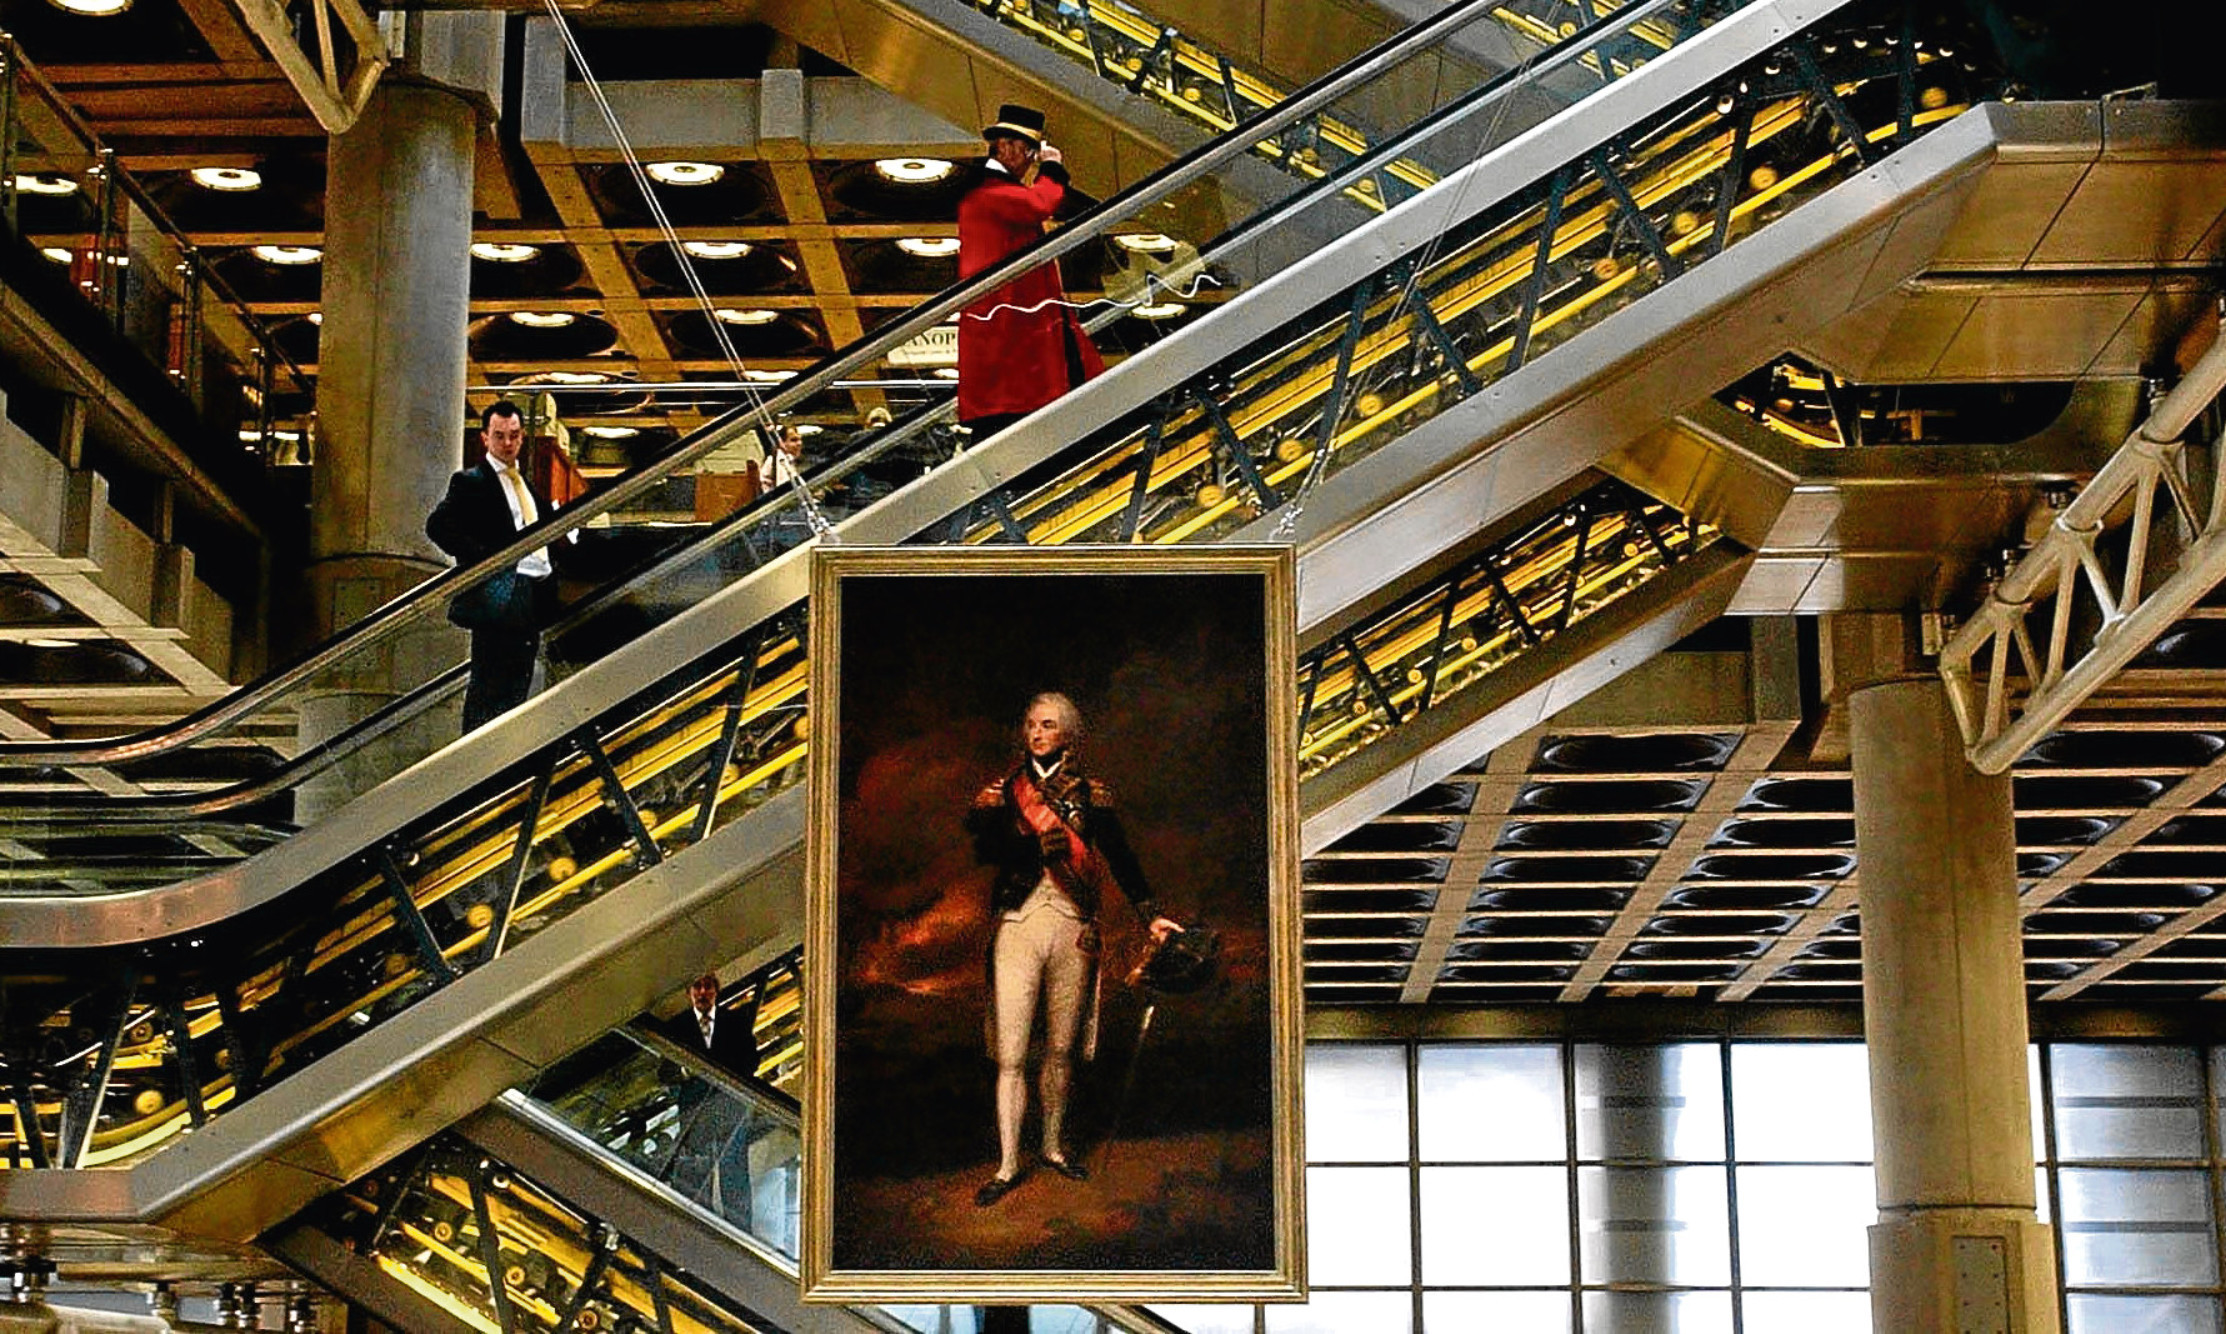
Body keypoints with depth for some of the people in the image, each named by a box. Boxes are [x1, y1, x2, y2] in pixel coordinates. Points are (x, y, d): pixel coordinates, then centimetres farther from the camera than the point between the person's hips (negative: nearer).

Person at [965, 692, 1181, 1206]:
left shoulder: (1090, 793, 8)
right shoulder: (1007, 789, 8)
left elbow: (1121, 858, 3)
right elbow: (985, 850, -4)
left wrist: (1150, 916, -5)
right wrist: (1038, 845, -22)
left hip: (1072, 930, 1)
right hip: (1017, 927, -1)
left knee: (1061, 1049, 9)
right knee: (1010, 1055, -4)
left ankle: (1054, 1147, 26)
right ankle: (1007, 1166, 2)